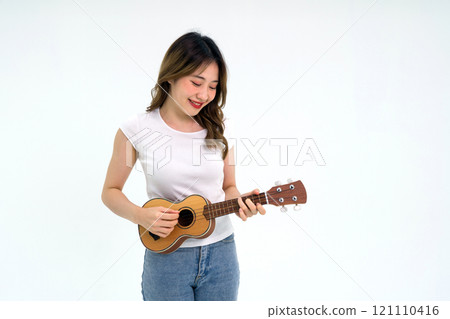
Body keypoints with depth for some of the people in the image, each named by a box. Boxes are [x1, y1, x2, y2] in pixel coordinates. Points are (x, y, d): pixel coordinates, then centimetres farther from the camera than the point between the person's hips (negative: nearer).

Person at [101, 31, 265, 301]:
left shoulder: (219, 128, 0)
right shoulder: (137, 130, -9)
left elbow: (228, 187, 9)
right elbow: (110, 191, 0)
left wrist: (240, 201, -13)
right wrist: (140, 215, -18)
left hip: (220, 251, 3)